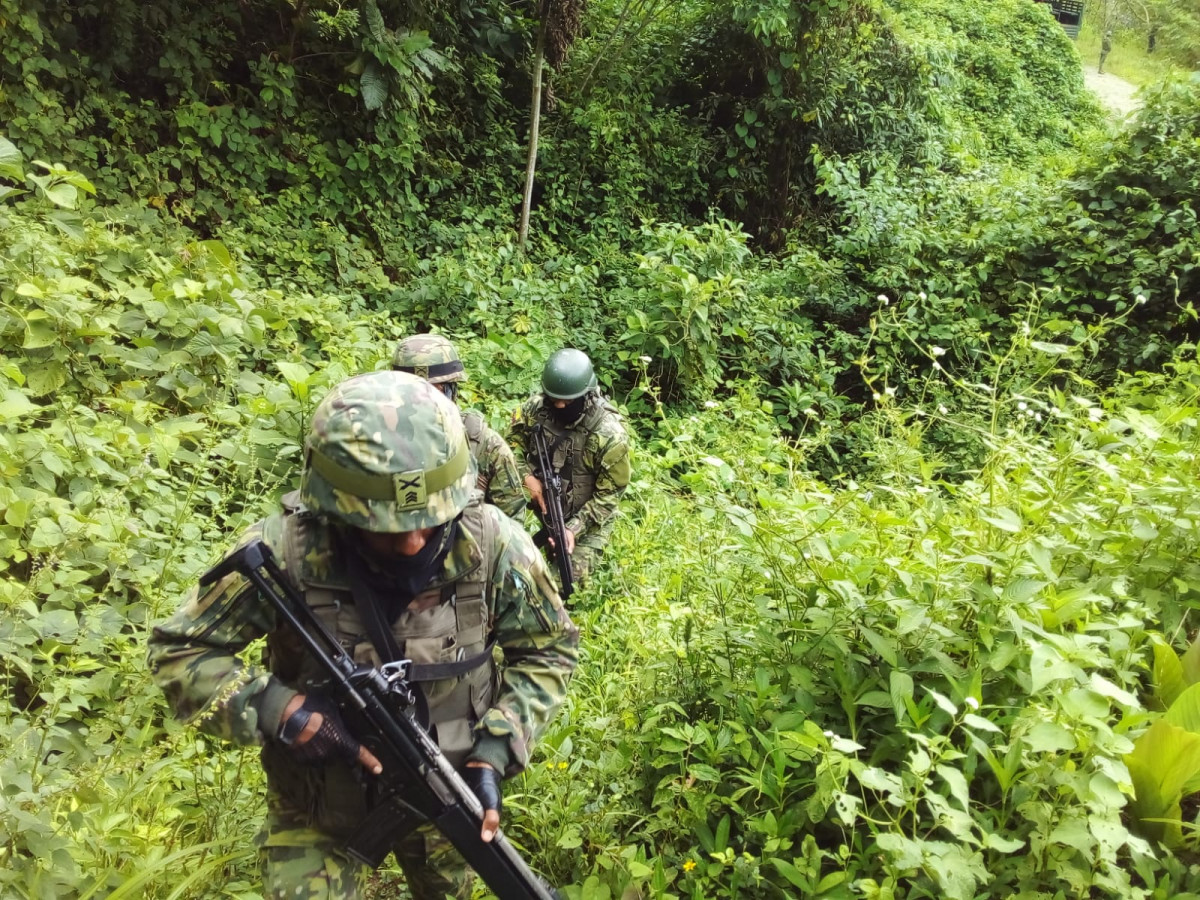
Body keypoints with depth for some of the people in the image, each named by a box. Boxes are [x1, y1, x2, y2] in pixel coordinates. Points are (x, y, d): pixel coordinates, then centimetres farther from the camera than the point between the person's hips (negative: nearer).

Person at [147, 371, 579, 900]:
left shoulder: (492, 544, -25)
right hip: (316, 801, -2)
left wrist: (495, 749, -21)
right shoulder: (283, 551, -28)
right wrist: (283, 711, -30)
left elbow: (550, 649, -9)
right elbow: (177, 653, -15)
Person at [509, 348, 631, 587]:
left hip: (588, 516, -4)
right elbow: (514, 440, 0)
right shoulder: (536, 406, -17)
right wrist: (528, 477, -18)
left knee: (569, 574, -11)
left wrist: (574, 529, -28)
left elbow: (609, 495, -19)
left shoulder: (609, 435, -28)